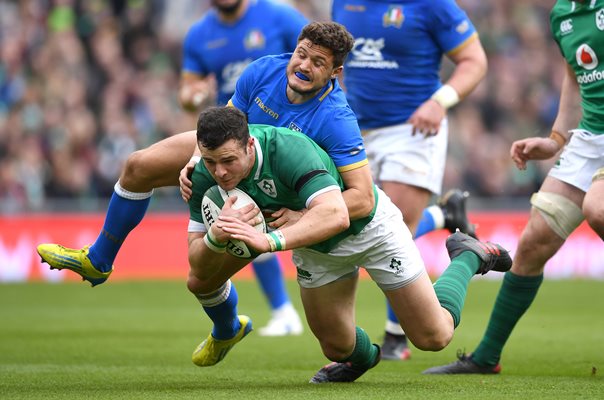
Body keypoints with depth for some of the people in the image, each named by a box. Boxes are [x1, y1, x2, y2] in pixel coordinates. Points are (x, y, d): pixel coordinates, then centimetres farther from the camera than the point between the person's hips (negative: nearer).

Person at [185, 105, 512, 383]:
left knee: (433, 337, 3)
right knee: (337, 347, 8)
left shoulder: (288, 149, -40)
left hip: (368, 225, -5)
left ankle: (467, 258, 29)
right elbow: (198, 266, -22)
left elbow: (335, 214, -53)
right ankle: (361, 357, 44)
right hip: (315, 248, 5)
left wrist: (271, 241, -63)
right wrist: (215, 236, -45)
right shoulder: (206, 177, -23)